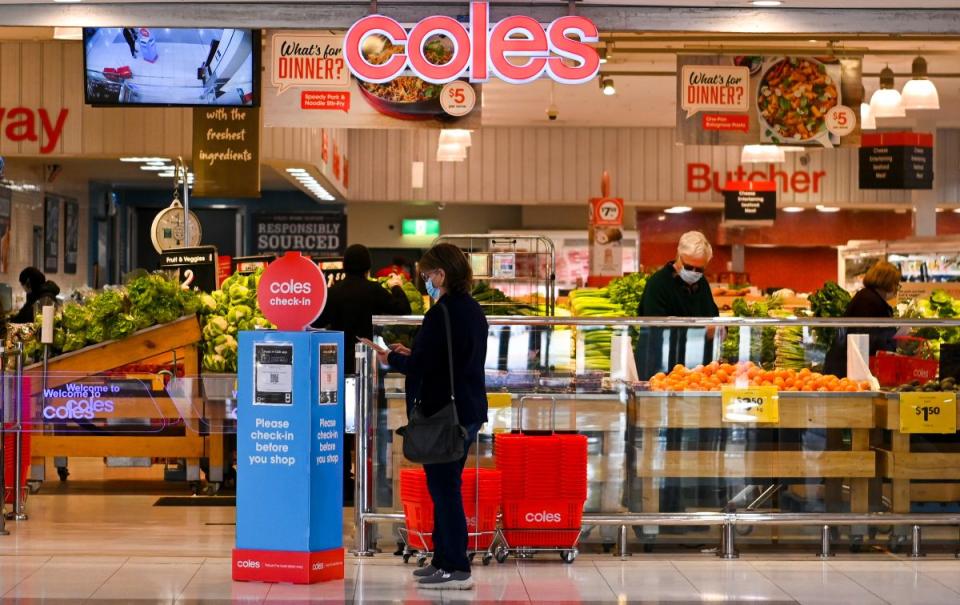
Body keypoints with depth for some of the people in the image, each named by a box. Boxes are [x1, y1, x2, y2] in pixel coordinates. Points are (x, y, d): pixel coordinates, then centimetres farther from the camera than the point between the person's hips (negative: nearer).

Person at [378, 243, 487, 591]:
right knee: (446, 487, 17)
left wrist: (392, 359, 0)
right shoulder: (473, 310, 11)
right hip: (468, 411, 10)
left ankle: (456, 569, -1)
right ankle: (444, 560, 24)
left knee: (444, 488, -3)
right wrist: (411, 354, 19)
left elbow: (420, 366, -18)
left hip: (444, 412, -10)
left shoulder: (442, 313, -19)